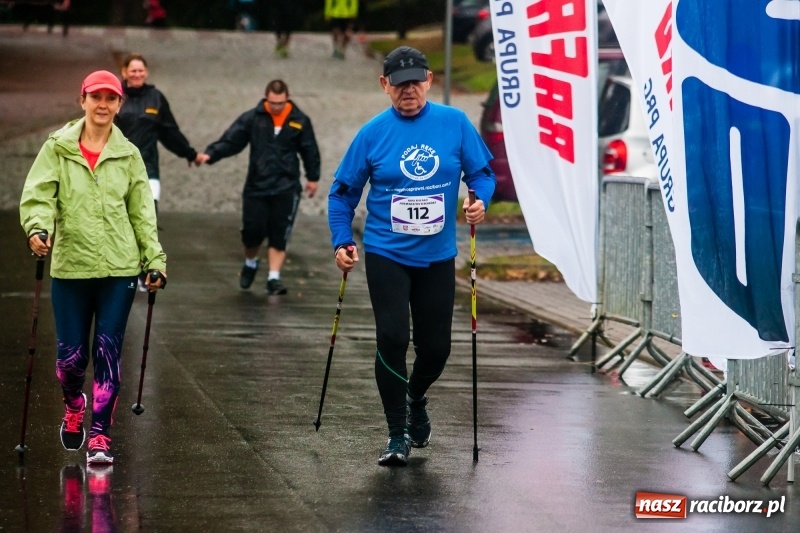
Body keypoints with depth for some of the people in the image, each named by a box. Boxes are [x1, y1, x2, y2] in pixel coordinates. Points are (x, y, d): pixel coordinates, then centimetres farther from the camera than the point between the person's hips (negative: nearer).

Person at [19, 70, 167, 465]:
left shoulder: (128, 155, 6)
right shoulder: (58, 148, 2)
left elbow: (142, 213, 9)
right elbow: (39, 195, -6)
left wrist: (154, 259, 4)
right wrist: (38, 227, -26)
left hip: (119, 268, 1)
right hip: (70, 266, -1)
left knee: (108, 353, -3)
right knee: (71, 354, 3)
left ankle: (99, 436, 5)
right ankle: (73, 406, 35)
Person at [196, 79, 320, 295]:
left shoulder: (300, 121, 0)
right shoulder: (252, 118, -4)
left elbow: (310, 151, 11)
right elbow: (230, 141, -7)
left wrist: (313, 178, 15)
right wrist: (211, 154, -22)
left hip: (286, 188, 0)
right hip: (256, 186, 0)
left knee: (279, 235, -2)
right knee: (252, 231, 3)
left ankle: (274, 277, 2)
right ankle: (250, 264, 32)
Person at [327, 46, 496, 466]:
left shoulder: (455, 124, -2)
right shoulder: (372, 133, -4)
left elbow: (481, 172, 5)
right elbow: (343, 192, 4)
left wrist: (480, 200, -16)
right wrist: (342, 242, -6)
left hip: (437, 257, 2)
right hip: (386, 254, -2)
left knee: (436, 347, 7)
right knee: (392, 337, -13)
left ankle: (415, 398, 41)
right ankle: (397, 436, -1)